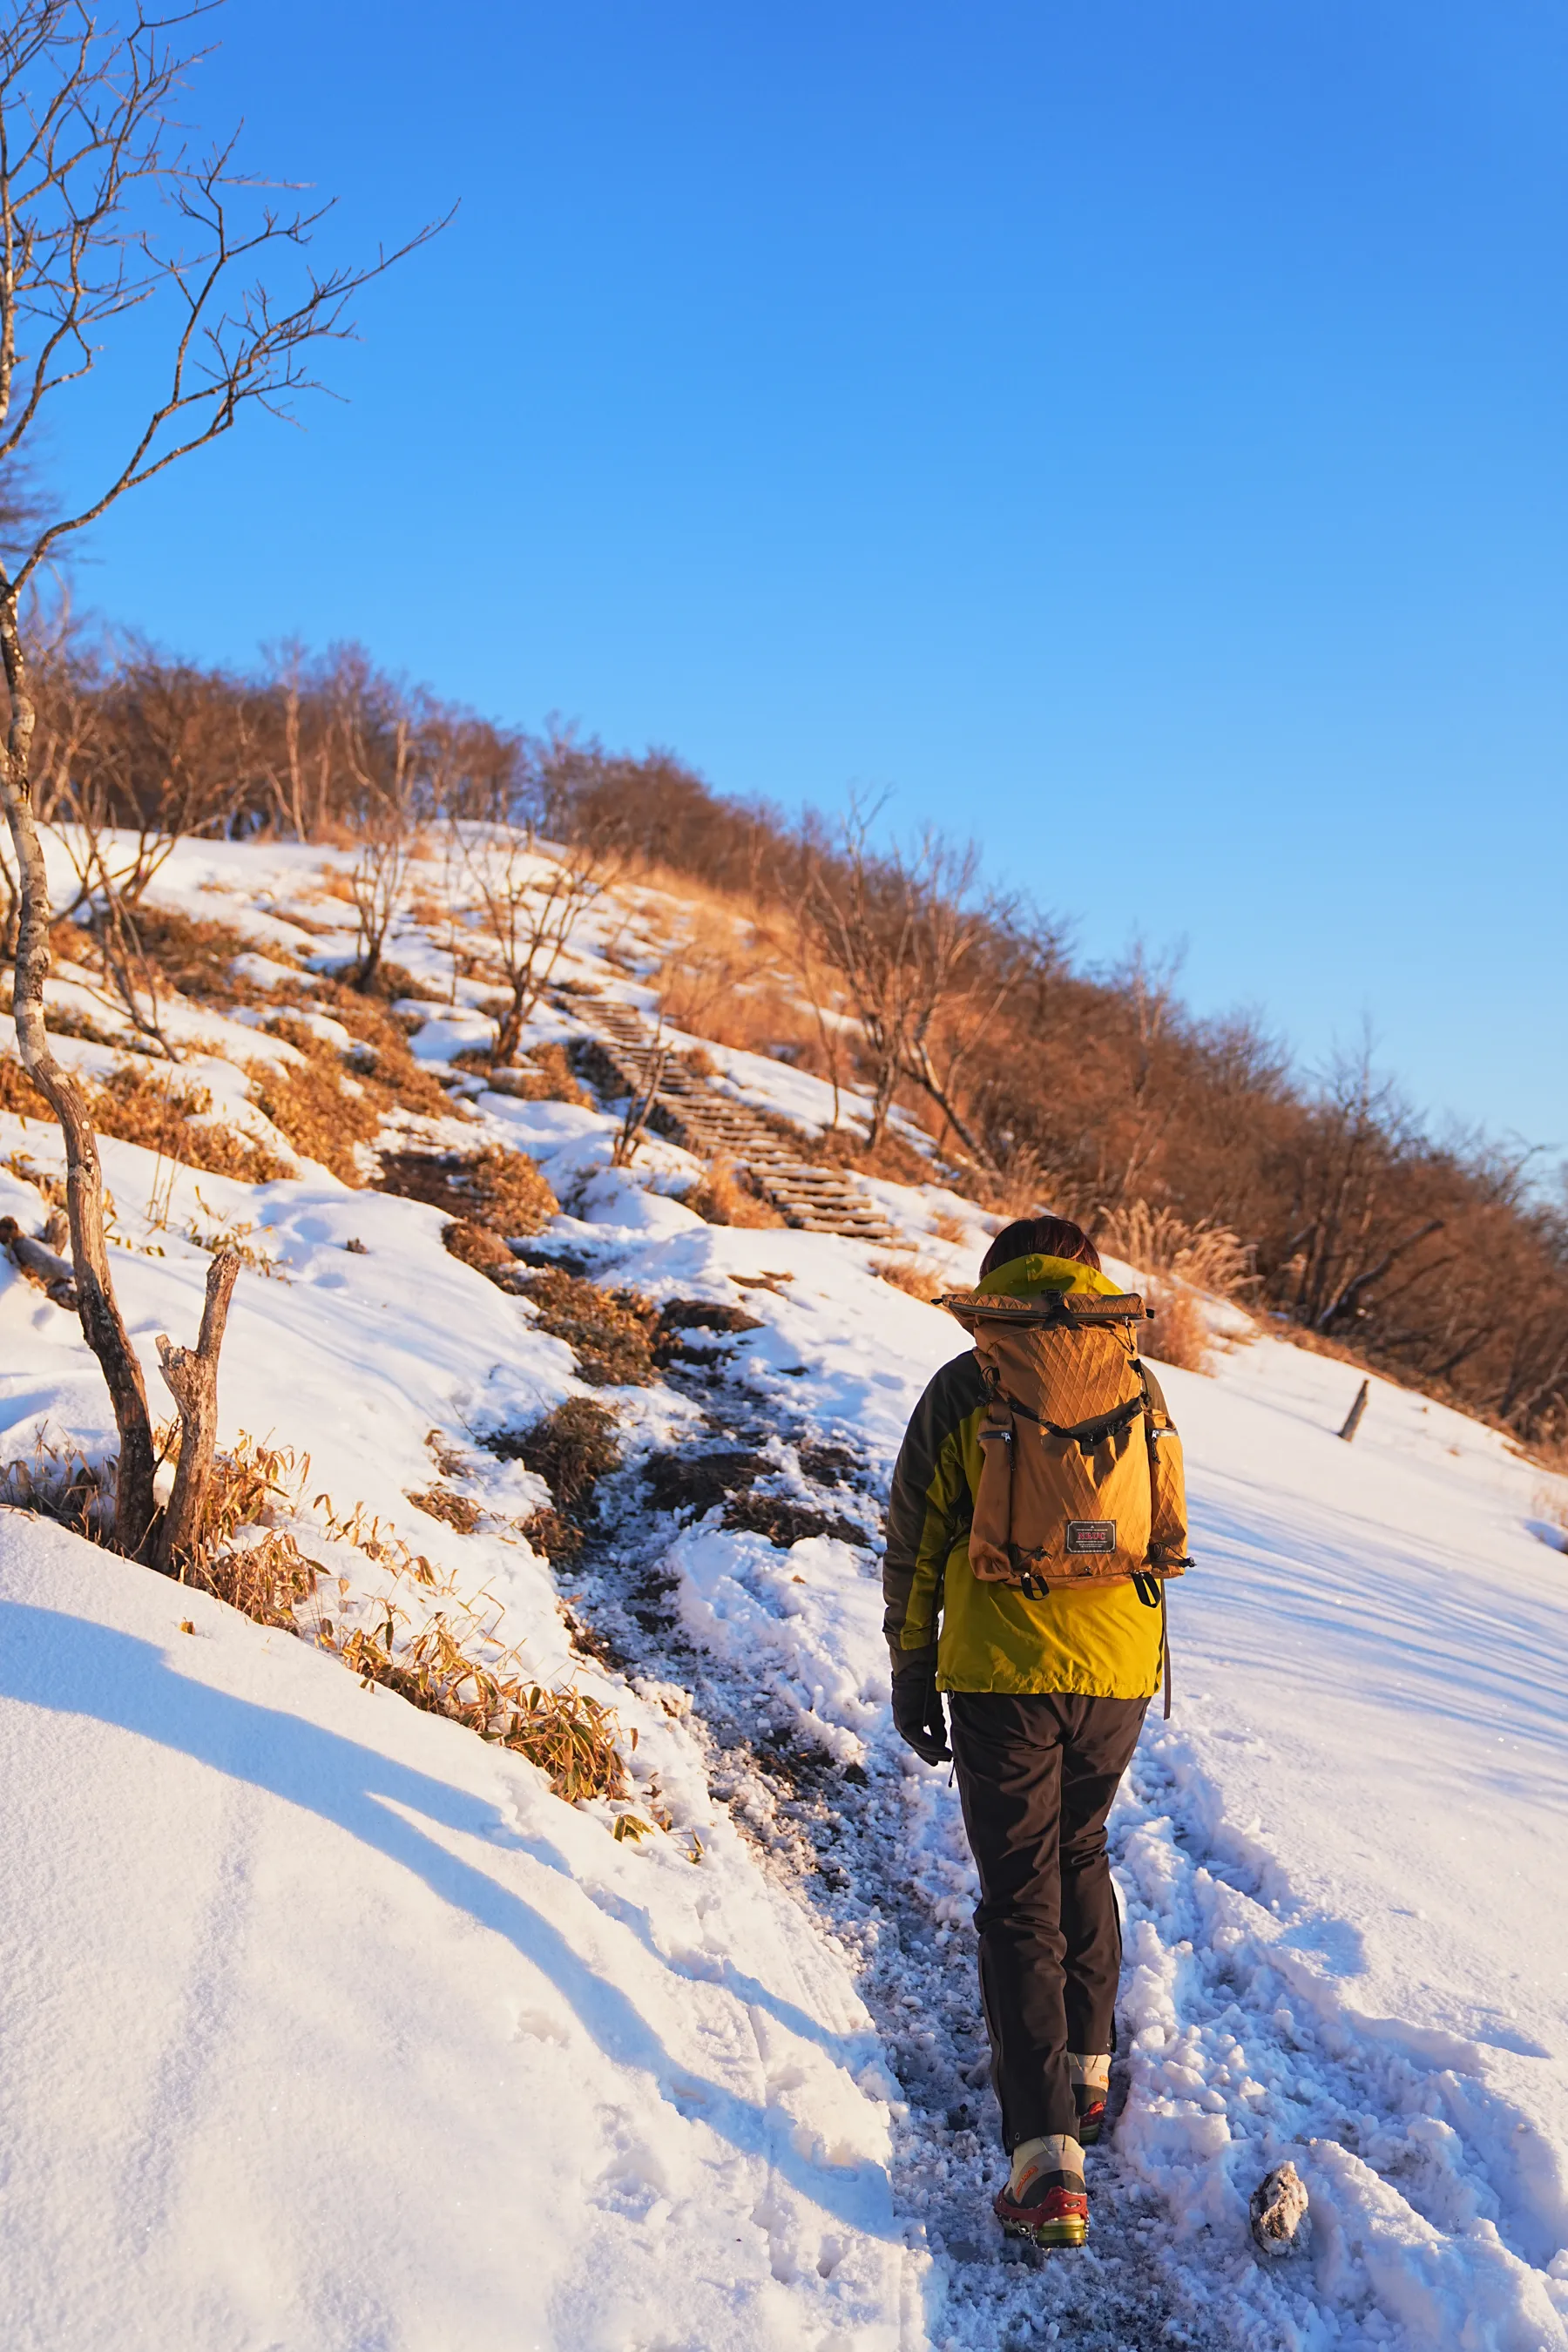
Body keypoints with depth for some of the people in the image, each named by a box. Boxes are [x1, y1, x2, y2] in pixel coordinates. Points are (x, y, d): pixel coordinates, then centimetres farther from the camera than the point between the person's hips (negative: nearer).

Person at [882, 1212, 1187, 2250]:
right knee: (1082, 1860, 25)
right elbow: (1168, 1535, 12)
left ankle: (1046, 2151, -4)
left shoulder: (964, 1388, -4)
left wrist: (912, 1673, 9)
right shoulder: (1141, 1387, 5)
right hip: (1120, 1675, 4)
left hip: (1003, 1675, -3)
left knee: (1022, 1898, 3)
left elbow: (914, 1545, -1)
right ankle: (1086, 2068, 35)